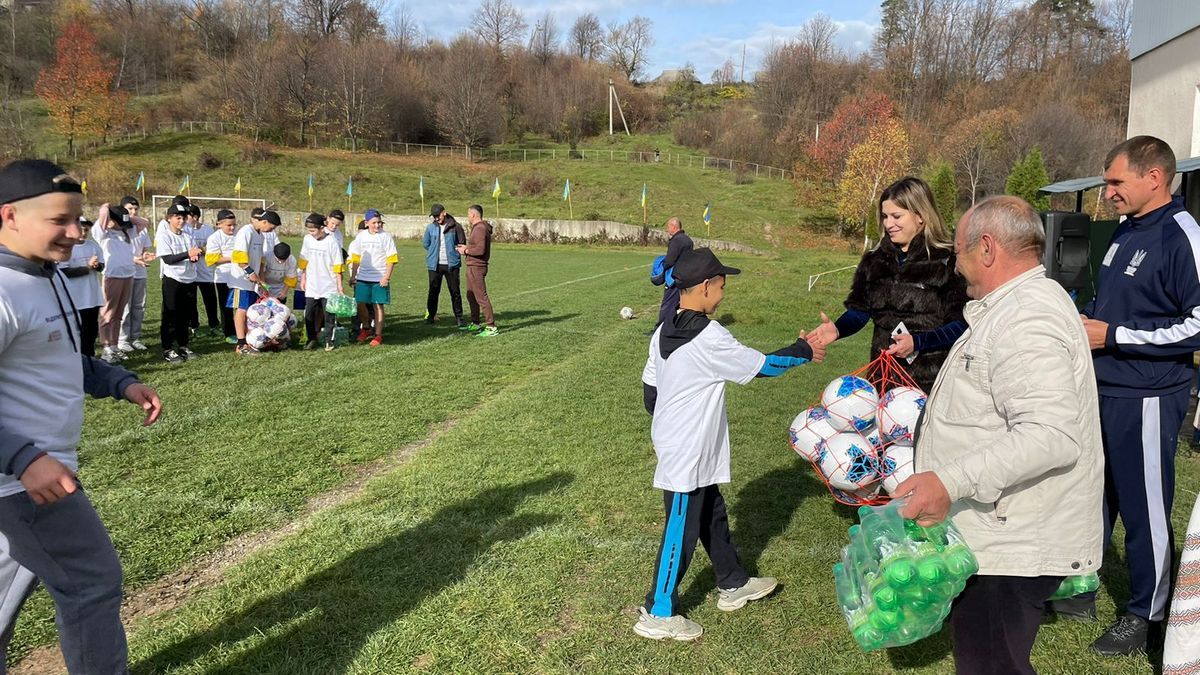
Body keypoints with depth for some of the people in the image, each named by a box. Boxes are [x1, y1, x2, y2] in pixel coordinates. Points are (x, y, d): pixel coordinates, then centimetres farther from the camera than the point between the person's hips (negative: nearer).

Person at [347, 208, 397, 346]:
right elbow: (356, 258, 13)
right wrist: (353, 276, 10)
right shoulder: (361, 236, 6)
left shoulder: (386, 237, -4)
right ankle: (365, 328, 25)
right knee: (360, 304, 2)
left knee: (378, 306, 1)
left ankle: (378, 335, 9)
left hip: (379, 279, -3)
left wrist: (387, 277, -12)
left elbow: (391, 259, -5)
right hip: (363, 277, 3)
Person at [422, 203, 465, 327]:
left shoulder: (455, 226, -2)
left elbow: (462, 243, 5)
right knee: (433, 291, 8)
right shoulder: (430, 227, 5)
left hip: (451, 264, -2)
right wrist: (435, 252, 7)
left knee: (455, 291, 2)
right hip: (435, 265, 2)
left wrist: (453, 251, -1)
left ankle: (459, 317, 8)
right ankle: (431, 315, 20)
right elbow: (426, 244, 14)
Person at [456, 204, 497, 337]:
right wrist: (467, 247, 14)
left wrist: (466, 251, -12)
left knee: (481, 297, -11)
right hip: (473, 267, 11)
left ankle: (491, 327, -11)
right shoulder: (479, 227, 16)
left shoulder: (480, 228, -17)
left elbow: (480, 250, -26)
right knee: (471, 296, 19)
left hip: (476, 268, -11)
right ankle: (475, 324, 30)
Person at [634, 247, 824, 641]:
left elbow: (649, 393, 10)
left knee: (712, 516, 22)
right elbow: (761, 366, -12)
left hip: (675, 443, 9)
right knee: (681, 530, 2)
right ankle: (658, 614, 13)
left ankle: (733, 584, 38)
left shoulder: (663, 332, 5)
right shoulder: (709, 337, -22)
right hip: (688, 454, -9)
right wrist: (803, 352, 3)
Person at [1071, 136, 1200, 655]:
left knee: (1145, 509, 5)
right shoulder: (1125, 230, 10)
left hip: (1148, 398, -8)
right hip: (1103, 390, 8)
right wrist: (1087, 320, 4)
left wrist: (1113, 336, -19)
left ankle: (1146, 614, 22)